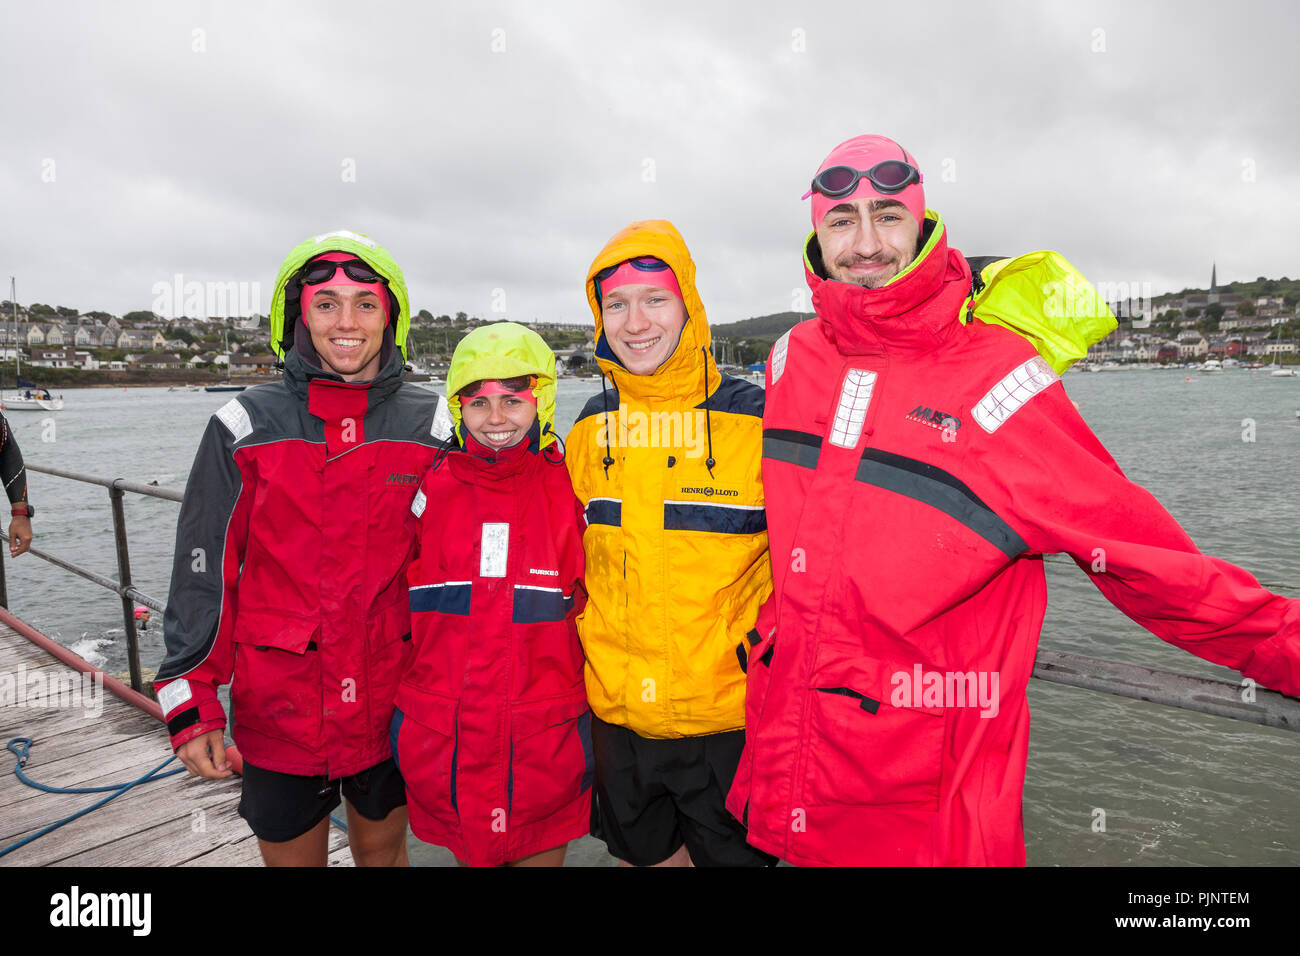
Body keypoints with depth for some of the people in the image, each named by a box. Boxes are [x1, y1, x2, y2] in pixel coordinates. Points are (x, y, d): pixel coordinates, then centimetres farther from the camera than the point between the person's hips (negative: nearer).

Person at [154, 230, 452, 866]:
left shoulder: (430, 425, -2)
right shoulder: (247, 425, -5)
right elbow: (205, 570, -3)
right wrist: (192, 704, -5)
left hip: (393, 704, 1)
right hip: (278, 710, -1)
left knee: (383, 848, 20)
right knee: (292, 854, 16)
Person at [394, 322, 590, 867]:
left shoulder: (571, 494, -3)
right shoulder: (430, 493, -1)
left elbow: (591, 609, 5)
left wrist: (595, 703, 5)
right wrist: (408, 709, 8)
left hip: (545, 741, -1)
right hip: (444, 741, 1)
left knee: (542, 854, 14)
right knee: (468, 852, 18)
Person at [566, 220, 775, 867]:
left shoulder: (758, 420, -12)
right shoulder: (591, 429, 1)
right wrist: (586, 649, 10)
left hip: (729, 720, -3)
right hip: (618, 714, 4)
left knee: (731, 854, 15)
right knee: (642, 855, 22)